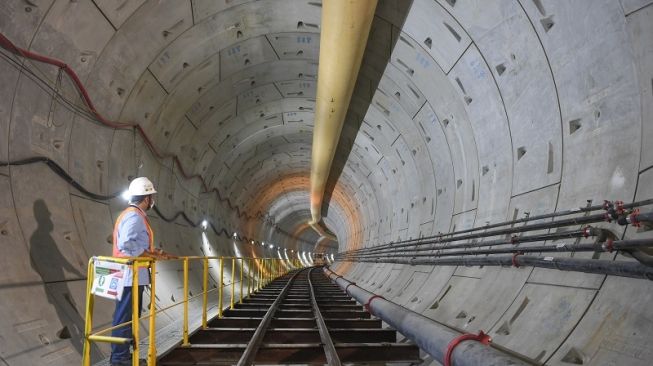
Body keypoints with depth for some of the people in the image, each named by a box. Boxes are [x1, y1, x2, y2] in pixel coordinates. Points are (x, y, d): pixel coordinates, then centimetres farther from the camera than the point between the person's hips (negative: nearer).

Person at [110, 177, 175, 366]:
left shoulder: (135, 215, 17)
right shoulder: (134, 216, -16)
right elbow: (127, 245, -28)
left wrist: (156, 253, 12)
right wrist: (152, 255, -21)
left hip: (133, 276, 11)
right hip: (131, 276, -11)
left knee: (130, 317, 17)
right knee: (125, 318, -4)